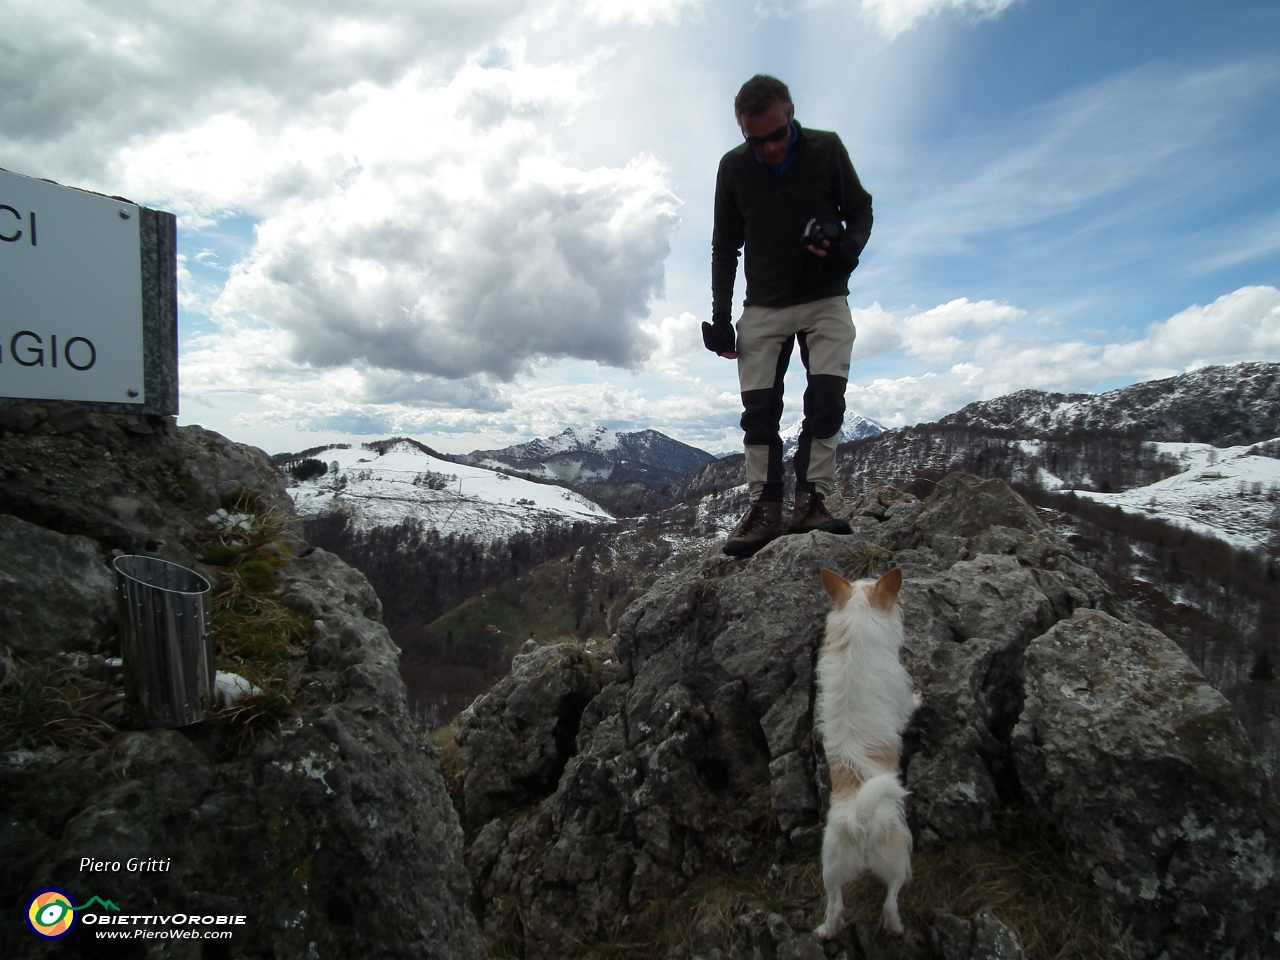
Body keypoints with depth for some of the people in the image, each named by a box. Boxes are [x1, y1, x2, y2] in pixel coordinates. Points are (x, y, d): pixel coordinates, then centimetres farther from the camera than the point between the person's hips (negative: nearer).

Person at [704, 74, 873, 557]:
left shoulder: (827, 150, -4)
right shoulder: (733, 168, 0)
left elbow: (861, 210, 6)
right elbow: (724, 247, 7)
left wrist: (848, 248, -18)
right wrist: (720, 317, 2)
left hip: (825, 300, -1)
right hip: (763, 308, 1)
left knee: (827, 396, -15)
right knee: (758, 408, -5)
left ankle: (811, 500, -11)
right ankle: (765, 508, -3)